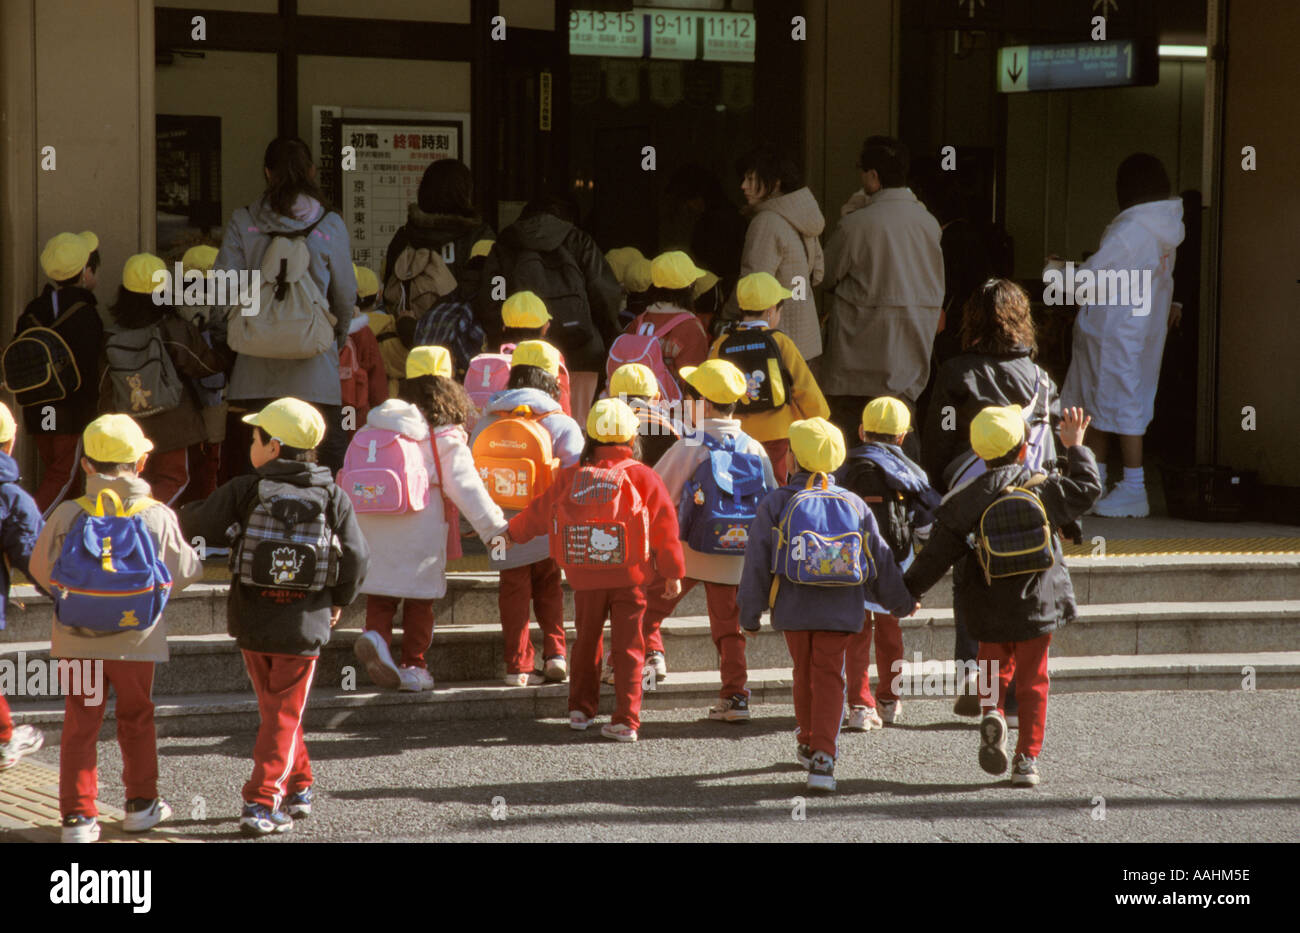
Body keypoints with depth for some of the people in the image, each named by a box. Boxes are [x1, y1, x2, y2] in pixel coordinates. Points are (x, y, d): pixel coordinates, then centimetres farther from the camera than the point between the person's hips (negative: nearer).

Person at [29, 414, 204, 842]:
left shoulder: (68, 515, -9)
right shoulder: (159, 517, -10)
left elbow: (42, 572, 3)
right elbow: (184, 573, 1)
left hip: (76, 640, 0)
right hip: (136, 641, 0)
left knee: (80, 726, 8)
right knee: (136, 721, 18)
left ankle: (78, 815, 5)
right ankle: (141, 803, 26)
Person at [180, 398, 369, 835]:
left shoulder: (244, 490, -6)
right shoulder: (332, 497, -4)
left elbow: (198, 525, -7)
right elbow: (357, 558, -5)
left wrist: (182, 516, 16)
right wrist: (338, 602, 12)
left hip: (252, 619, 1)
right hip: (305, 624, -1)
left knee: (274, 707, 20)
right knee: (284, 715, 4)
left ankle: (299, 786, 28)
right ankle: (262, 804, -5)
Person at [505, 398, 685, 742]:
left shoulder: (570, 476, 1)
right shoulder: (644, 477, -6)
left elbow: (539, 513, 12)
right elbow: (664, 527, -4)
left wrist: (512, 532, 30)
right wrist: (672, 572, 5)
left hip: (586, 578, 2)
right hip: (630, 576, -2)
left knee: (587, 640, 19)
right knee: (628, 647, 2)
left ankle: (581, 710, 24)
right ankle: (626, 721, -1)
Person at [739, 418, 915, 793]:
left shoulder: (777, 504, -4)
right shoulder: (855, 505, 3)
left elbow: (757, 564, -4)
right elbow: (881, 562, 10)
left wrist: (749, 616, 4)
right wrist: (901, 602, 25)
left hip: (793, 607, 0)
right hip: (840, 609, 0)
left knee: (804, 674, 18)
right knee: (828, 679, 1)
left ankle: (810, 743, 35)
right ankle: (822, 758, -13)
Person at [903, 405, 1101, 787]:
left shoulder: (966, 502, -8)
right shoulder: (1045, 490, -7)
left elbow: (937, 554, -5)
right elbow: (1088, 487, 10)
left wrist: (908, 590, 6)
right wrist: (1076, 447, 20)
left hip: (989, 609, 0)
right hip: (1039, 605, 0)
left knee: (996, 669, 19)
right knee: (1032, 682, 11)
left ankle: (992, 712, -12)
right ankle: (1027, 759, 10)